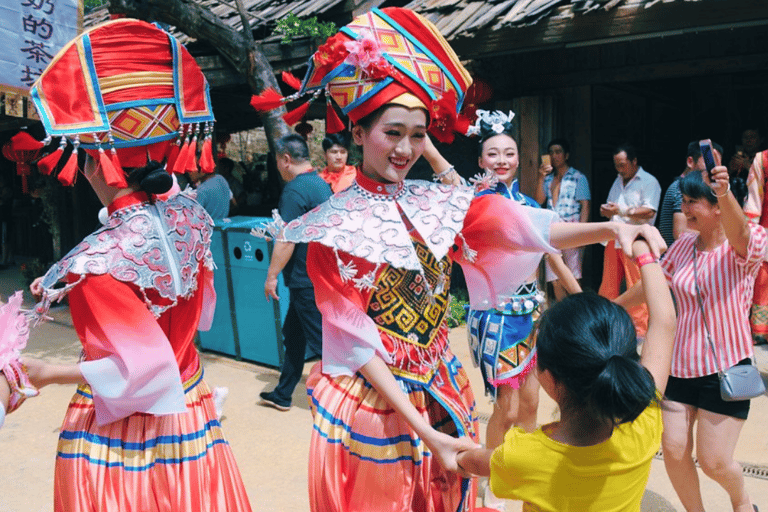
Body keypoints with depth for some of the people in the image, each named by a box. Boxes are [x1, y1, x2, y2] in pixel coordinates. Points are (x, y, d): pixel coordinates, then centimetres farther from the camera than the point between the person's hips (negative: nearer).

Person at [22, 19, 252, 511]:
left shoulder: (98, 261, -26)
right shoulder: (190, 216, -7)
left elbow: (143, 365, -25)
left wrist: (51, 374, -11)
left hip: (120, 429, -5)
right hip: (192, 411, 6)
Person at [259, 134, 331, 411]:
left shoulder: (294, 190, -18)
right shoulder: (321, 184, 11)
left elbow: (286, 241, -21)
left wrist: (271, 276, -14)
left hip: (306, 279, -10)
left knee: (322, 341, -2)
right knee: (292, 334, 19)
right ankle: (282, 394, 30)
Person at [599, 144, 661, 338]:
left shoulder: (649, 182, -2)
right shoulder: (618, 181, 21)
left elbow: (649, 212, -14)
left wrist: (621, 211, -19)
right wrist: (606, 211, 3)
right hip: (614, 240, 7)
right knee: (608, 285, 6)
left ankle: (639, 330, 2)